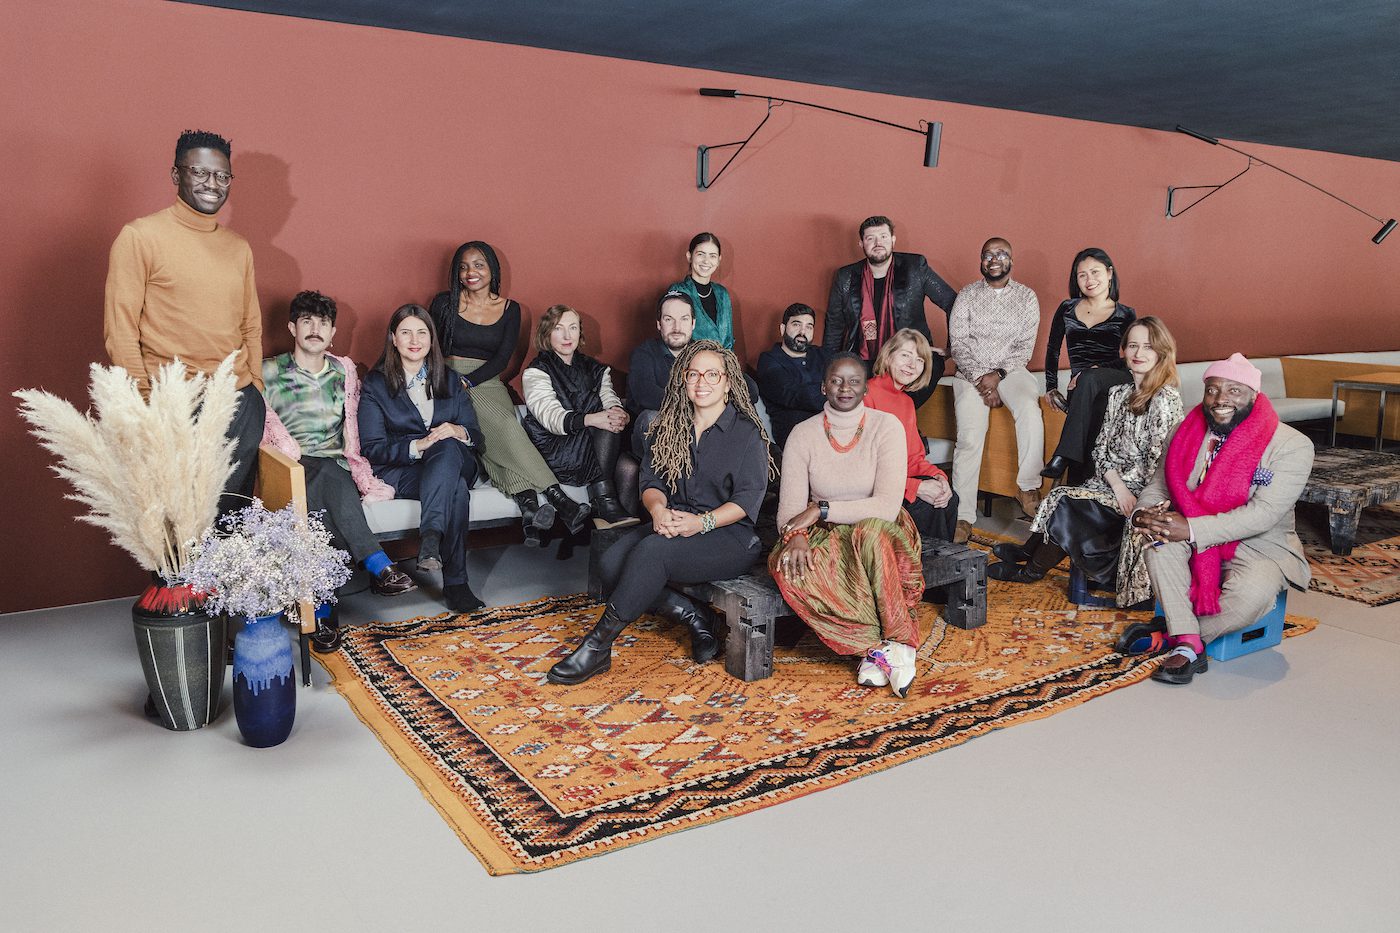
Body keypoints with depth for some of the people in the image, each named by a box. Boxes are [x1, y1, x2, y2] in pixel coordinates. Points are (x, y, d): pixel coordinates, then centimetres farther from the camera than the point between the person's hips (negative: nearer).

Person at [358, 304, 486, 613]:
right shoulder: (375, 384, 7)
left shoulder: (450, 380, 18)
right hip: (400, 470, -3)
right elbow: (371, 448, -4)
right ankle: (455, 582, -42)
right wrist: (418, 446, -22)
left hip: (454, 462, 3)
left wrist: (459, 433, -16)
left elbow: (476, 437, 11)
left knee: (449, 448, -37)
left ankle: (430, 536, -48)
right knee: (456, 489, -37)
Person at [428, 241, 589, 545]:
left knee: (500, 436, -32)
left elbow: (502, 359, 2)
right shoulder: (444, 303, 8)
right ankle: (557, 498, -40)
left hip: (488, 385, 3)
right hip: (450, 382, -3)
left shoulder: (510, 309, 11)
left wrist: (467, 382, -12)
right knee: (504, 424, -31)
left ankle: (526, 500, -46)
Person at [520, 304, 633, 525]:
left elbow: (610, 401, 3)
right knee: (607, 429, -29)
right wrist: (591, 419, -35)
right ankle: (606, 505, -30)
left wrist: (621, 416, -25)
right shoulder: (536, 371, 3)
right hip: (553, 451, -4)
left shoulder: (595, 369, 21)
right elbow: (551, 416, -15)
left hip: (594, 449, 4)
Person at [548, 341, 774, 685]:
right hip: (670, 524, 6)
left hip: (730, 533, -6)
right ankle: (691, 615, -7)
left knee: (652, 552, -33)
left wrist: (703, 522, -25)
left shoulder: (747, 432, -2)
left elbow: (747, 499, -9)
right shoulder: (669, 427, 14)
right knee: (611, 563, -22)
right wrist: (657, 508, -16)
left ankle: (597, 646, -23)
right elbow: (651, 480, 8)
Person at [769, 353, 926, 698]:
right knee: (785, 567, -30)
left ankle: (898, 642, -24)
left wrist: (822, 509, -23)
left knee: (870, 532, -39)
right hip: (825, 539, 2)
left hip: (878, 534, -2)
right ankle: (876, 644, -24)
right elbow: (790, 508, -6)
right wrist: (795, 535, -29)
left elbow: (887, 506, -19)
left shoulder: (886, 426, -9)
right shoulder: (803, 435, -2)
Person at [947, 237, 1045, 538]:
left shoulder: (1026, 296, 9)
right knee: (970, 436, -23)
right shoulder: (967, 295, 8)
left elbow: (1025, 347, 2)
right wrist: (981, 380, -12)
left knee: (1031, 412, -32)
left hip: (1010, 370, 1)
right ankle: (964, 515, -24)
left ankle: (1027, 488, -15)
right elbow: (958, 343, 1)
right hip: (971, 372, -1)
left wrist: (998, 375, -14)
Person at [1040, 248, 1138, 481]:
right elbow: (1053, 350, 18)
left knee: (1088, 379, -37)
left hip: (1118, 382, -2)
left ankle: (1063, 457, -46)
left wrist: (1097, 369, -15)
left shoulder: (1125, 315, 9)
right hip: (1081, 389, 2)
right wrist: (1051, 388, 8)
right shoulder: (1067, 309, 15)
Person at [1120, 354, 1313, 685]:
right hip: (1194, 544, 4)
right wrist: (1145, 515, -23)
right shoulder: (1187, 434, 1)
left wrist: (1192, 529, -31)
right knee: (1160, 537, -29)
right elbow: (1157, 488, 3)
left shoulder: (1292, 446, -13)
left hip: (1260, 548, -3)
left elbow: (1263, 514, -22)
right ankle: (1189, 645, -23)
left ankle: (1168, 633, -12)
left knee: (1250, 596, -35)